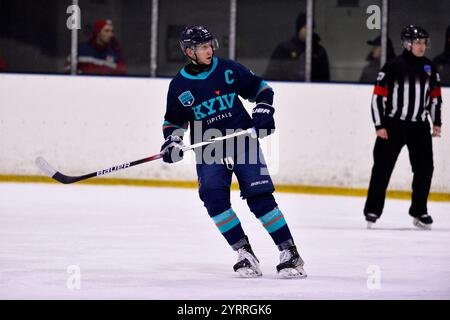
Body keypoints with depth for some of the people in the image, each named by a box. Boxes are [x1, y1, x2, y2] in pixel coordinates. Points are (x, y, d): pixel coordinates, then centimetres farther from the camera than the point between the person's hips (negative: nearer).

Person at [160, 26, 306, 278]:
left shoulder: (228, 70, -1)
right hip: (208, 150, 1)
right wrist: (172, 141, -4)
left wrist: (263, 111, -6)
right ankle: (244, 252, -10)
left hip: (242, 140, -1)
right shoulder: (179, 86, 1)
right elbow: (174, 120, 14)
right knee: (213, 197, -19)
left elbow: (260, 88, 10)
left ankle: (289, 252, -7)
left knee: (259, 196, -11)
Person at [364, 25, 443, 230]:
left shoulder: (429, 68, 8)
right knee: (383, 168, -1)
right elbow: (378, 96, -8)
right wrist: (380, 126, -11)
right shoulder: (394, 66, -9)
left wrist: (436, 123, 10)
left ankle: (419, 212, 13)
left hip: (419, 126, 5)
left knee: (425, 168, 2)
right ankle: (372, 211, 6)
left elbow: (435, 96, 17)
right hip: (393, 125, -5)